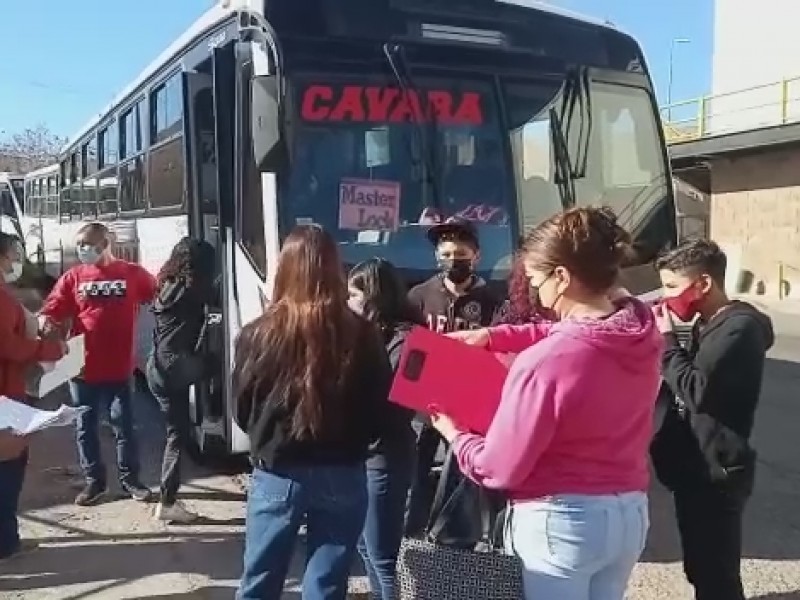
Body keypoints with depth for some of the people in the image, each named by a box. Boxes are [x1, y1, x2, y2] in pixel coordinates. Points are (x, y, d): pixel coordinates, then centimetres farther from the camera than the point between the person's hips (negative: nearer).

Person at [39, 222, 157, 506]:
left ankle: (130, 480, 22)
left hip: (119, 368, -1)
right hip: (82, 367, 2)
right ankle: (94, 481, 26)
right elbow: (54, 306, -4)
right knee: (85, 427, 11)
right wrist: (47, 320, -25)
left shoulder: (132, 273, 1)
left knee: (123, 425, 9)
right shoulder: (73, 277, 3)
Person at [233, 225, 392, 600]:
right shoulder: (362, 334, -8)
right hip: (343, 476, 0)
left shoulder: (258, 333, -9)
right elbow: (380, 405, -1)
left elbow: (242, 409, 0)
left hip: (277, 474, 0)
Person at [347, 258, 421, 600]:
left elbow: (386, 401, -21)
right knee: (366, 546, 20)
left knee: (383, 554, 0)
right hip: (363, 452, 9)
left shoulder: (403, 339, -16)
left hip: (386, 456, -9)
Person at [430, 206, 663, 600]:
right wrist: (494, 337, 11)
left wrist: (453, 433, 2)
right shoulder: (642, 329, -5)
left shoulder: (544, 363, -26)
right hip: (630, 513, 7)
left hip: (560, 522, -7)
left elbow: (497, 468, -17)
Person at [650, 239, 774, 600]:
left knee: (716, 571, -2)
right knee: (700, 566, 21)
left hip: (716, 473, -10)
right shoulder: (710, 324, 12)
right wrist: (667, 341, 0)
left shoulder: (739, 327, -19)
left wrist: (666, 340, -18)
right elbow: (685, 384, 15)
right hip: (697, 467, 10)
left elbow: (697, 390, -27)